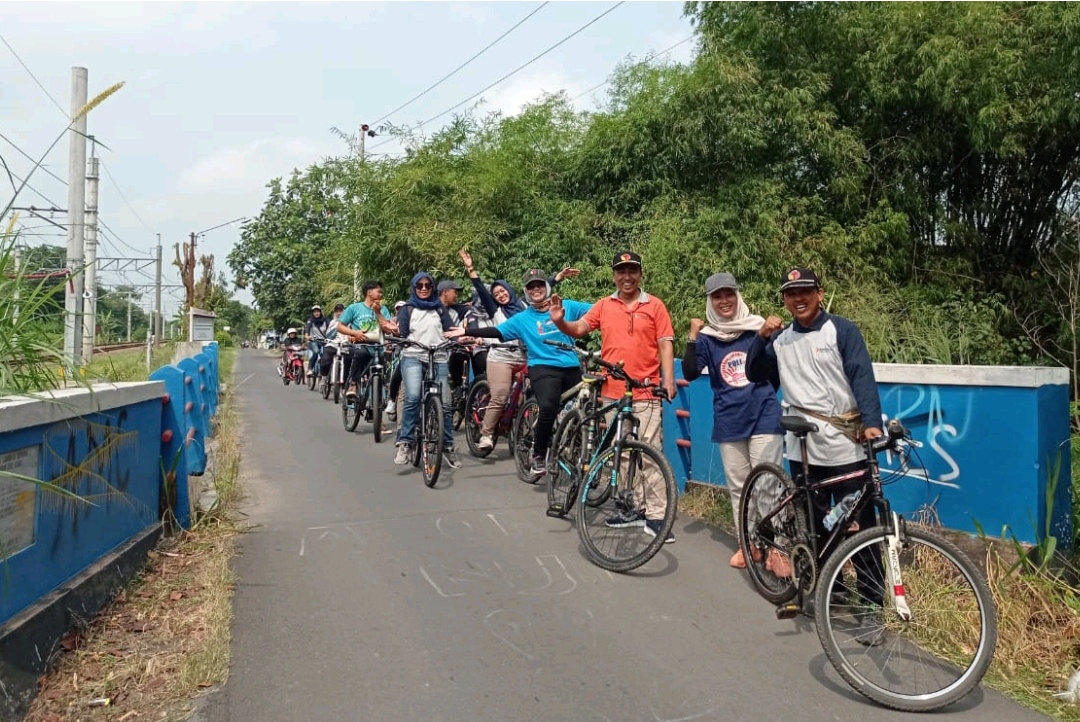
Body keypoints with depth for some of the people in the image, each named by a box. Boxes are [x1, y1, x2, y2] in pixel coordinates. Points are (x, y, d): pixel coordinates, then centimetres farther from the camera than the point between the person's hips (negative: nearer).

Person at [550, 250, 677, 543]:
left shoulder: (654, 305, 3)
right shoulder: (603, 306, 10)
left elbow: (665, 344, 1)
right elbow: (579, 329, 3)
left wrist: (668, 380, -10)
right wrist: (560, 321, -18)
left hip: (645, 394, -4)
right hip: (612, 393, 4)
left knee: (650, 454, -6)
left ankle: (656, 515, -1)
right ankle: (636, 508, 23)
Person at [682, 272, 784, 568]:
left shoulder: (758, 327, 2)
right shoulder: (707, 338, 2)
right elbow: (690, 373, -14)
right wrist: (692, 338, -19)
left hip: (764, 417, -2)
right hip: (729, 422, 2)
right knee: (738, 486, 9)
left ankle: (775, 547, 4)